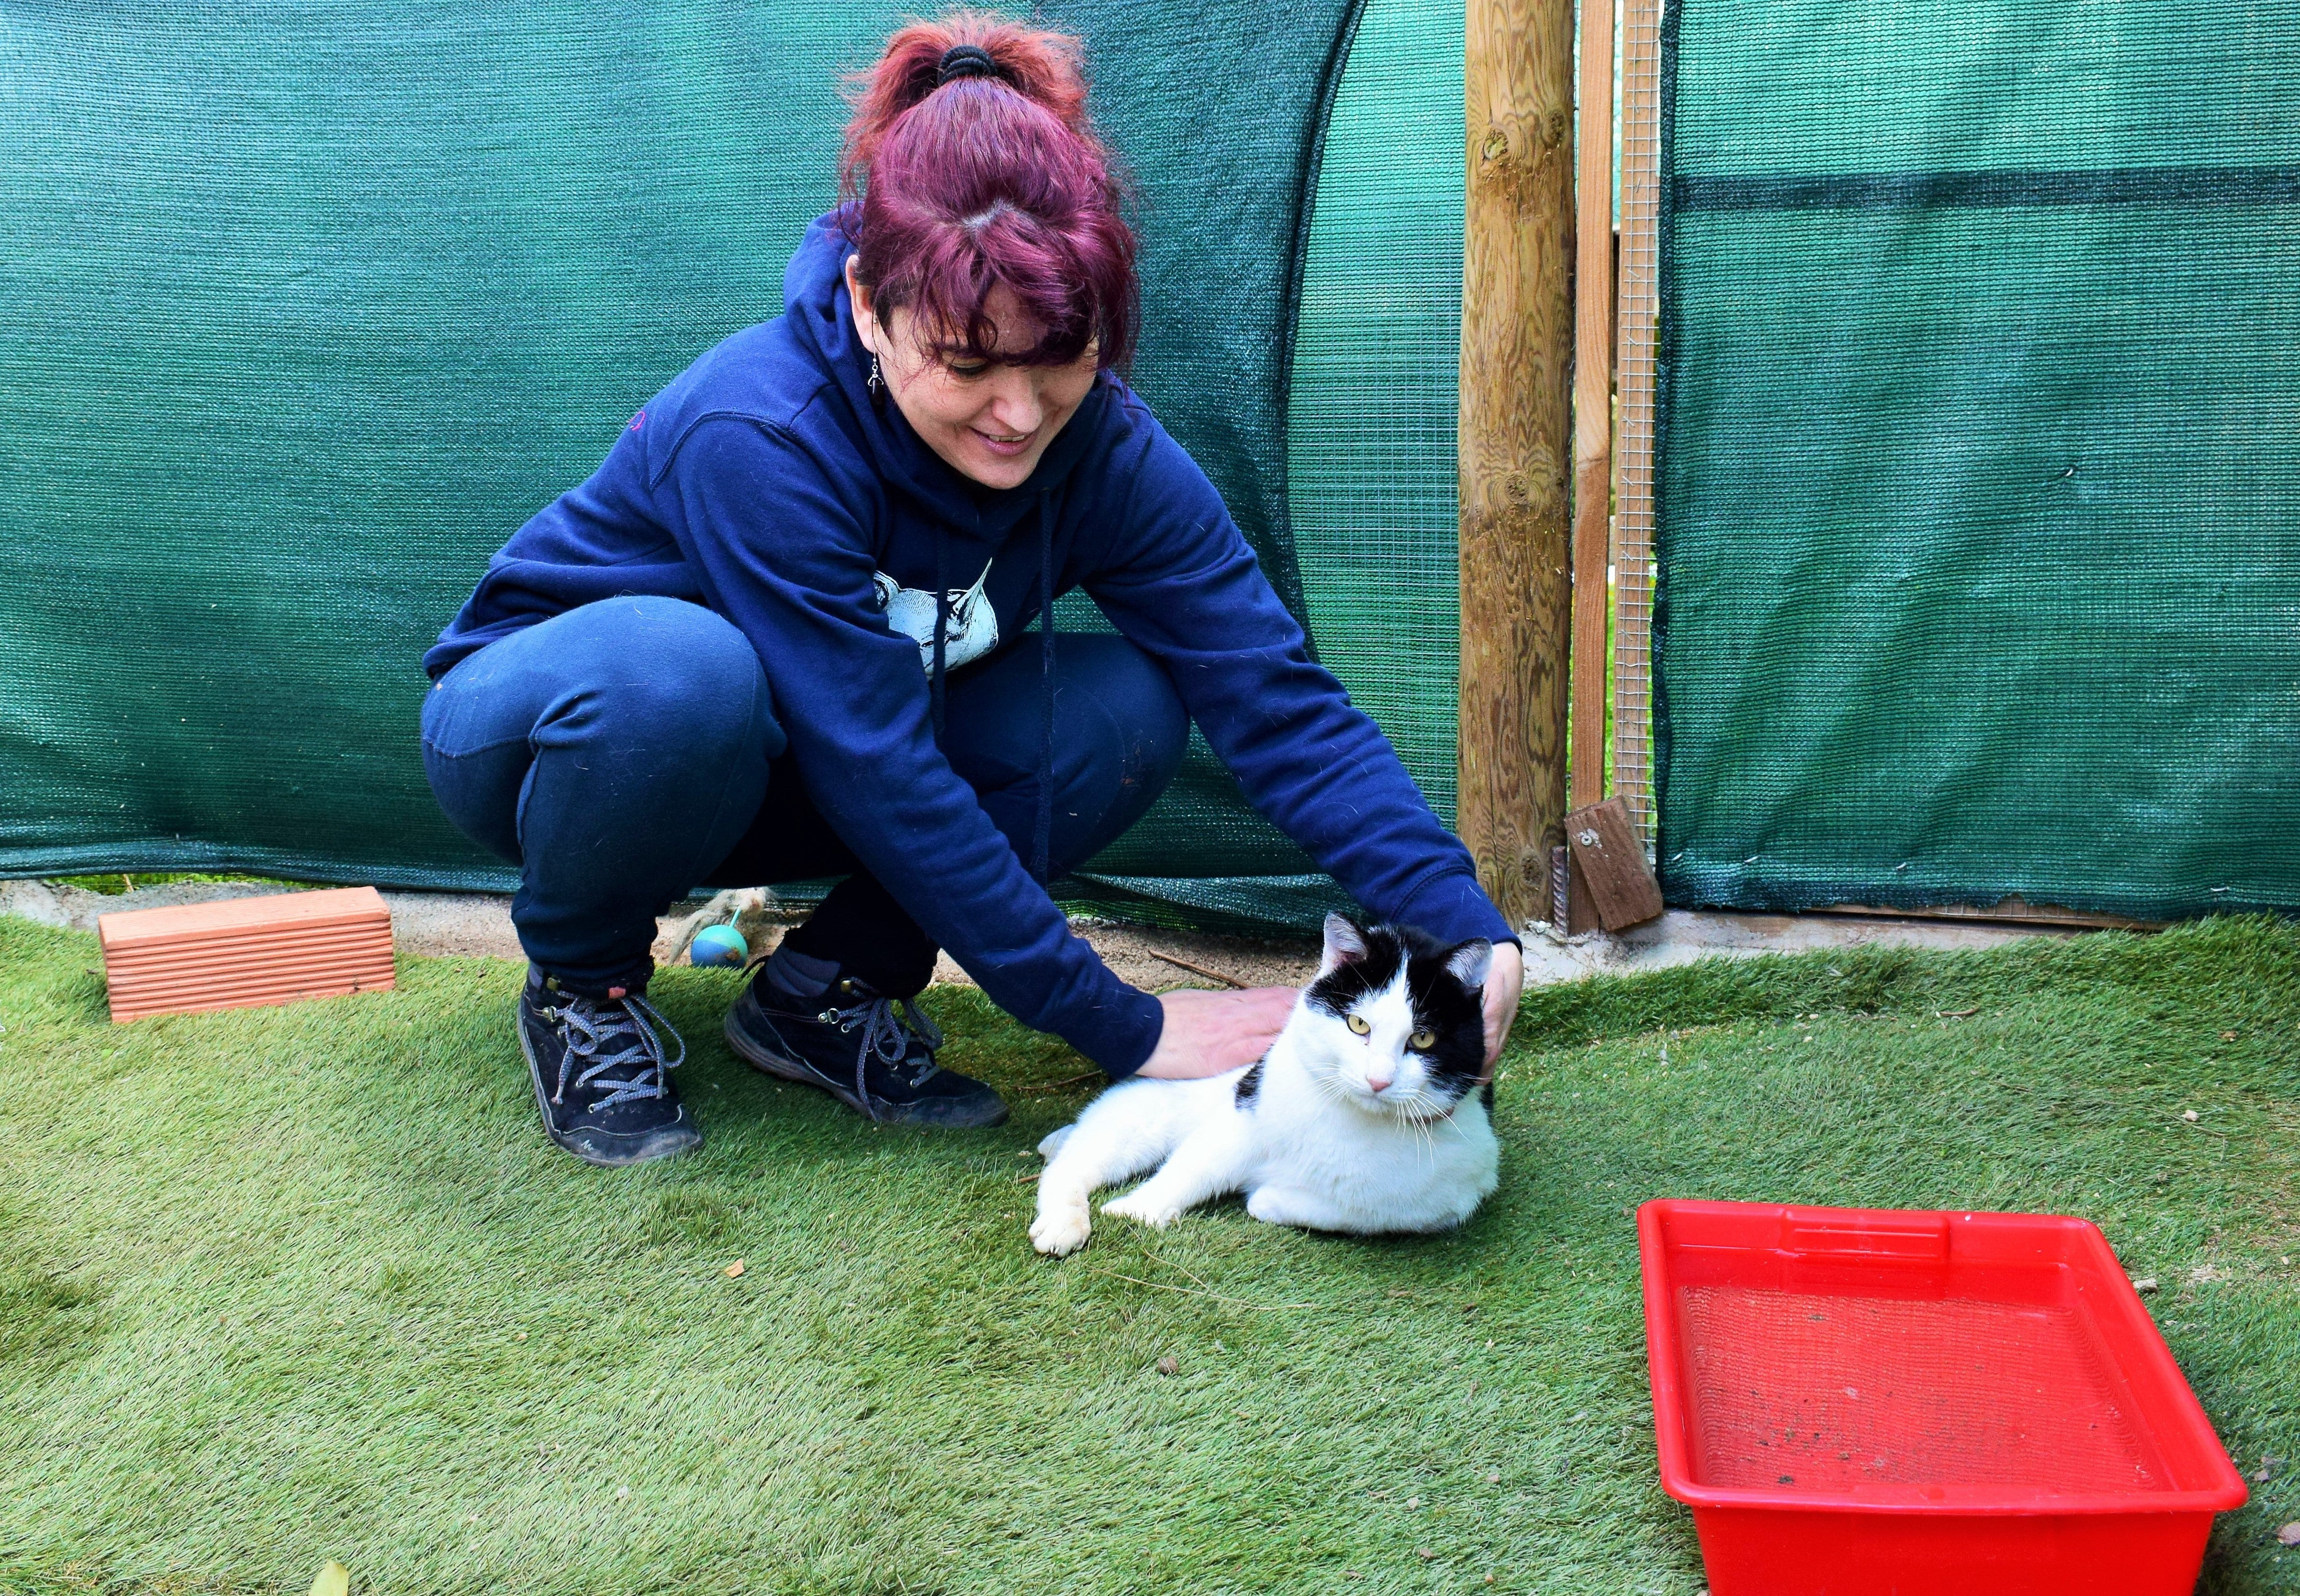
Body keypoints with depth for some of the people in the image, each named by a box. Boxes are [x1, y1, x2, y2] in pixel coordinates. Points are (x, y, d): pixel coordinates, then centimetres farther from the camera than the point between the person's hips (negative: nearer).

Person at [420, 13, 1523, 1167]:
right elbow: (881, 774, -36)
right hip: (536, 720, -4)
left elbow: (1274, 693, -23)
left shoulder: (1103, 451, -18)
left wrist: (1460, 927, -37)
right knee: (675, 669, -40)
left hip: (759, 785, 5)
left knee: (1128, 704, -19)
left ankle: (827, 988, -2)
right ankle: (582, 986, -10)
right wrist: (1122, 1029, -33)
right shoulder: (758, 438, -34)